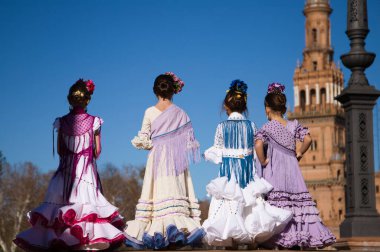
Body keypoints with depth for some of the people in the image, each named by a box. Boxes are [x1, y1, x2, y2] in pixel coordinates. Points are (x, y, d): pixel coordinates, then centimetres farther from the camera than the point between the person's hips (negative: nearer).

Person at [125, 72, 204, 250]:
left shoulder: (150, 112, -2)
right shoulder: (180, 114, -1)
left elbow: (143, 140, 0)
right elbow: (189, 142, 1)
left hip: (157, 158, 0)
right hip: (176, 159, 0)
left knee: (157, 194, 1)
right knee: (176, 194, 1)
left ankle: (155, 232, -3)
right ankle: (179, 226, -12)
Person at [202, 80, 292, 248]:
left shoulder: (222, 126, -6)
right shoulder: (251, 126, 0)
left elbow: (218, 153, -1)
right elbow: (255, 152, 4)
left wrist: (207, 154, 19)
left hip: (228, 171, -2)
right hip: (247, 169, 2)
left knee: (230, 202, 1)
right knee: (250, 203, 8)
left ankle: (232, 241, 2)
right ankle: (253, 240, 9)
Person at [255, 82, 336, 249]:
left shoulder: (267, 127, -4)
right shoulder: (294, 125, 7)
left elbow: (258, 144, -21)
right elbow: (308, 139, -3)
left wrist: (263, 161, -9)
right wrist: (299, 153, 9)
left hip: (274, 172, -4)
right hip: (292, 171, 4)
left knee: (277, 206, -6)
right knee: (298, 202, 5)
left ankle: (279, 238, -12)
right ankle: (298, 239, 3)